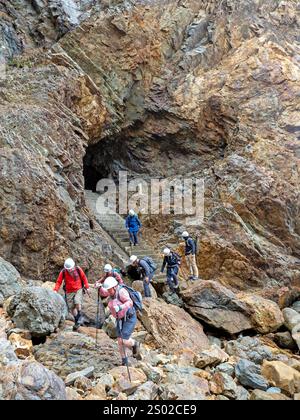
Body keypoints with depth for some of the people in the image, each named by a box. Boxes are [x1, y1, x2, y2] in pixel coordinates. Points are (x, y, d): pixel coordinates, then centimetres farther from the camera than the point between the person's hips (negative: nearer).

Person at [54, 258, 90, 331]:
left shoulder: (78, 269, -7)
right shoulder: (63, 272, -8)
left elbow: (84, 278, 5)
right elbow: (59, 282, -4)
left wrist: (87, 287, 5)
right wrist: (55, 290, -17)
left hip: (78, 290, -1)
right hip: (69, 292, 1)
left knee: (77, 303, -23)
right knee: (71, 308, 1)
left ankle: (79, 316, -2)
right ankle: (77, 320, 19)